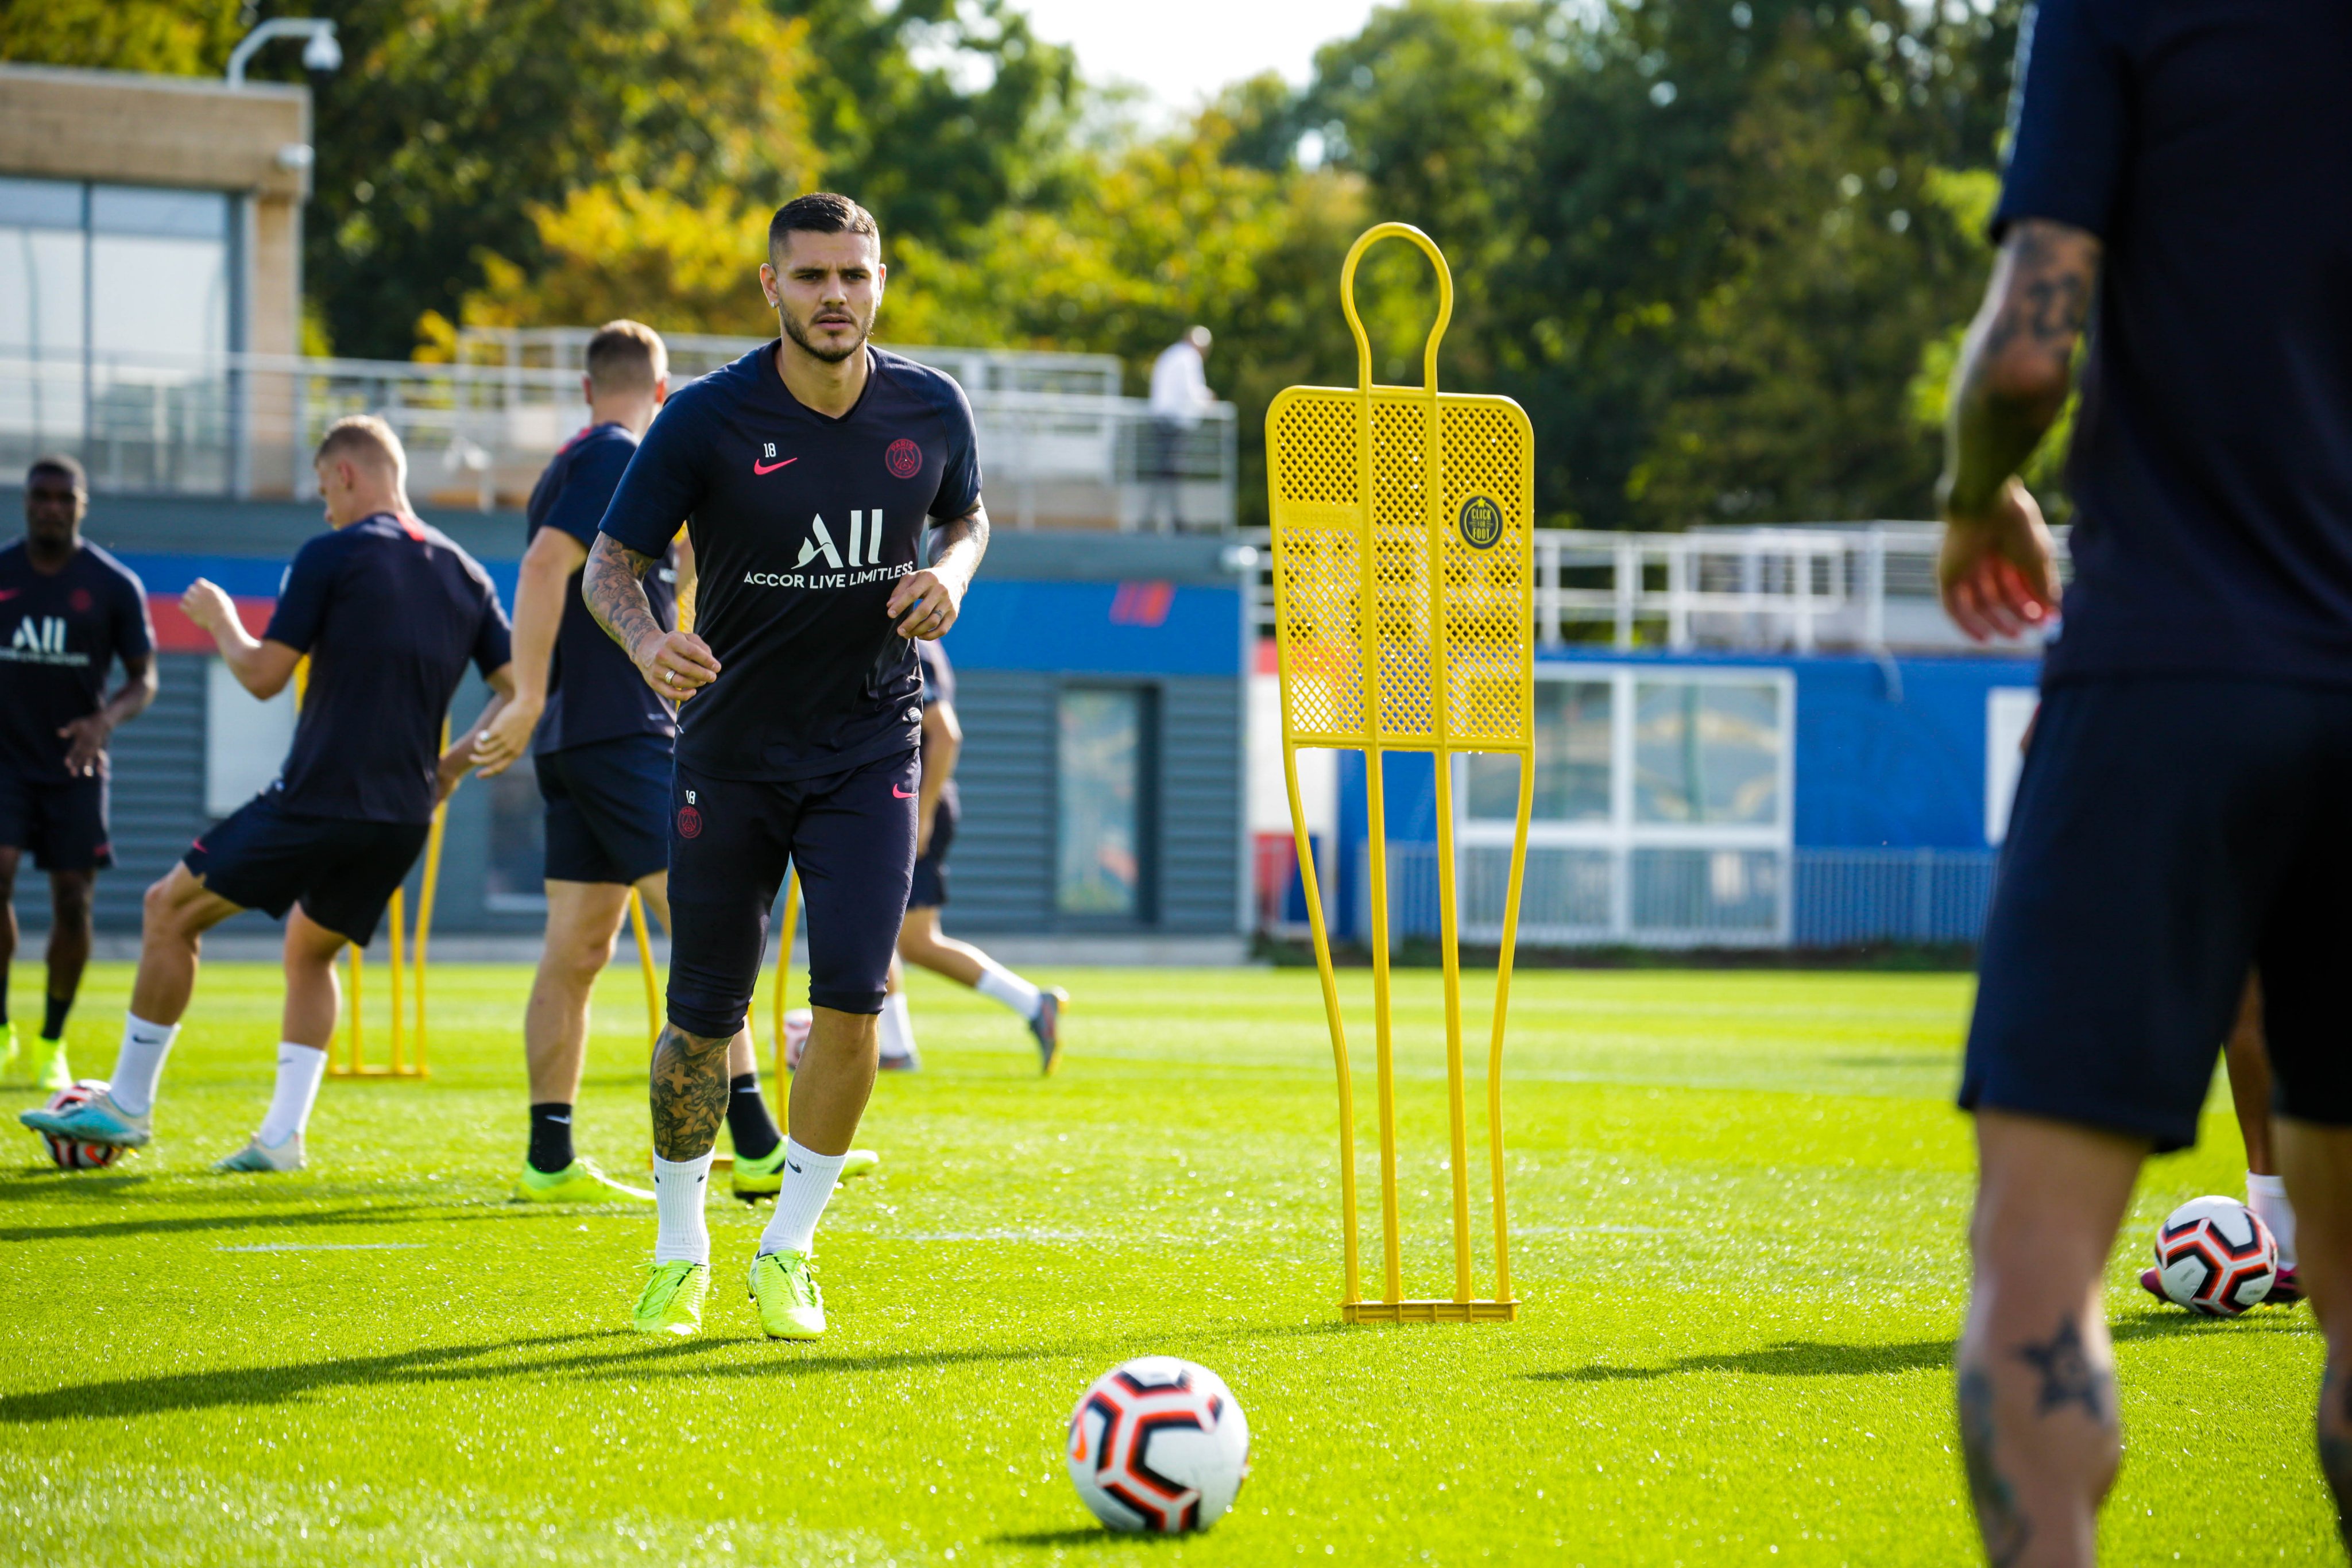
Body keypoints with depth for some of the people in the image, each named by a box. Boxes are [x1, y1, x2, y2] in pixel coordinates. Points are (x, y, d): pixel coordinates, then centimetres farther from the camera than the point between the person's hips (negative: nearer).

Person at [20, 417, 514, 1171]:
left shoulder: (331, 557, -6)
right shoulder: (464, 574, 12)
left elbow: (263, 675, -7)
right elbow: (518, 690, 11)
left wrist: (219, 619, 11)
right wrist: (454, 764, 18)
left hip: (319, 794, -6)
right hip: (404, 817, 6)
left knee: (170, 909, 8)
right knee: (311, 951, 25)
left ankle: (128, 1105, 9)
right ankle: (283, 1135, 12)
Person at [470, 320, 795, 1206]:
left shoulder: (581, 464, 20)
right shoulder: (618, 461, -8)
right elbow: (544, 568, -20)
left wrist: (694, 566, 41)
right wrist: (530, 701, -24)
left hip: (580, 742, 10)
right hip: (621, 735, -10)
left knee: (577, 950, 7)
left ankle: (551, 1162, 5)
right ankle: (756, 1149, -15)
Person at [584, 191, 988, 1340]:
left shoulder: (930, 410, -4)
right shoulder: (706, 421, -13)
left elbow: (967, 515, 16)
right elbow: (610, 564, -8)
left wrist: (952, 572, -7)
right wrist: (648, 641, -29)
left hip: (869, 750, 1)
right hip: (731, 756, -1)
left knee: (851, 997, -13)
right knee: (704, 1017, 3)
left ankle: (790, 1251, 3)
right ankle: (679, 1252, 23)